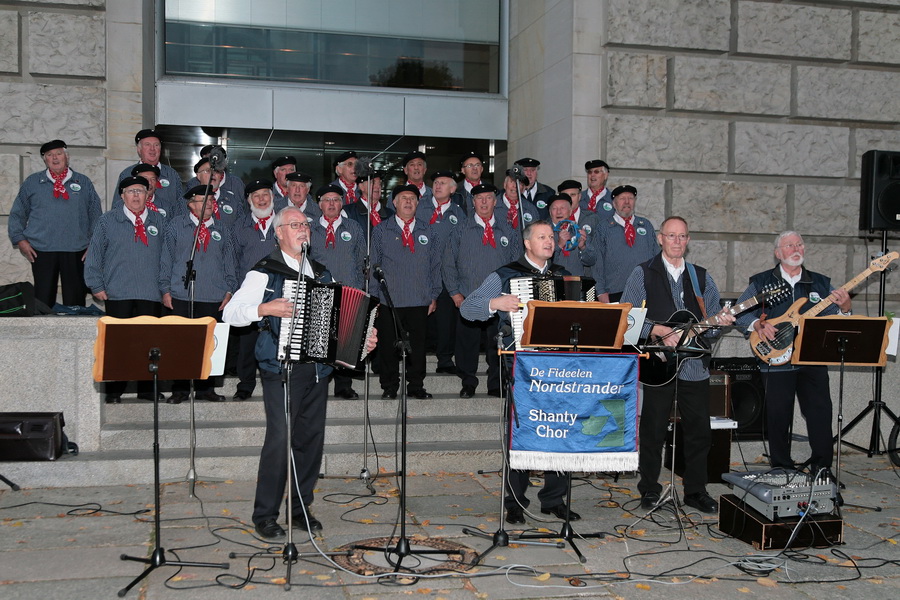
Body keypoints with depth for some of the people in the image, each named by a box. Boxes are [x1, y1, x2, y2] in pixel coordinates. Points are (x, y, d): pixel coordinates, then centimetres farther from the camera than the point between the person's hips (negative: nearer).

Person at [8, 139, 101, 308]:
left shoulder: (83, 183, 11)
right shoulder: (32, 182, 11)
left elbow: (95, 215, 10)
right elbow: (17, 214, 14)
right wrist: (20, 240, 3)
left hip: (76, 251, 0)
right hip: (41, 251, 0)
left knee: (75, 302, 2)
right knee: (43, 300, 1)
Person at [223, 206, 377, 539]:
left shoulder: (321, 273, 17)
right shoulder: (264, 272, -1)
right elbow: (230, 313, -5)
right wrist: (265, 308, -19)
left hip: (317, 368, 6)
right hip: (281, 368, -6)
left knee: (312, 438, 8)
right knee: (280, 439, -9)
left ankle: (301, 508, 21)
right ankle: (265, 515, 4)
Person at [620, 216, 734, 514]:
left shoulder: (701, 277, 14)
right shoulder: (643, 274, 3)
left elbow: (710, 324, 14)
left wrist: (719, 322, -9)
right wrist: (658, 331, -15)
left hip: (695, 366, 3)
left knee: (699, 431, 7)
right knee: (653, 430, 2)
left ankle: (695, 491, 21)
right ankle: (649, 490, 17)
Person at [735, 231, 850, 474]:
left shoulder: (821, 283, 13)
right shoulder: (761, 282, 7)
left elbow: (834, 319, 10)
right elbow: (739, 311, 4)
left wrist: (844, 307, -11)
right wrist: (758, 325, -13)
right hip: (776, 361, -2)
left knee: (821, 413, -2)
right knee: (778, 416, 2)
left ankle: (822, 468, 11)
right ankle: (781, 470, 16)